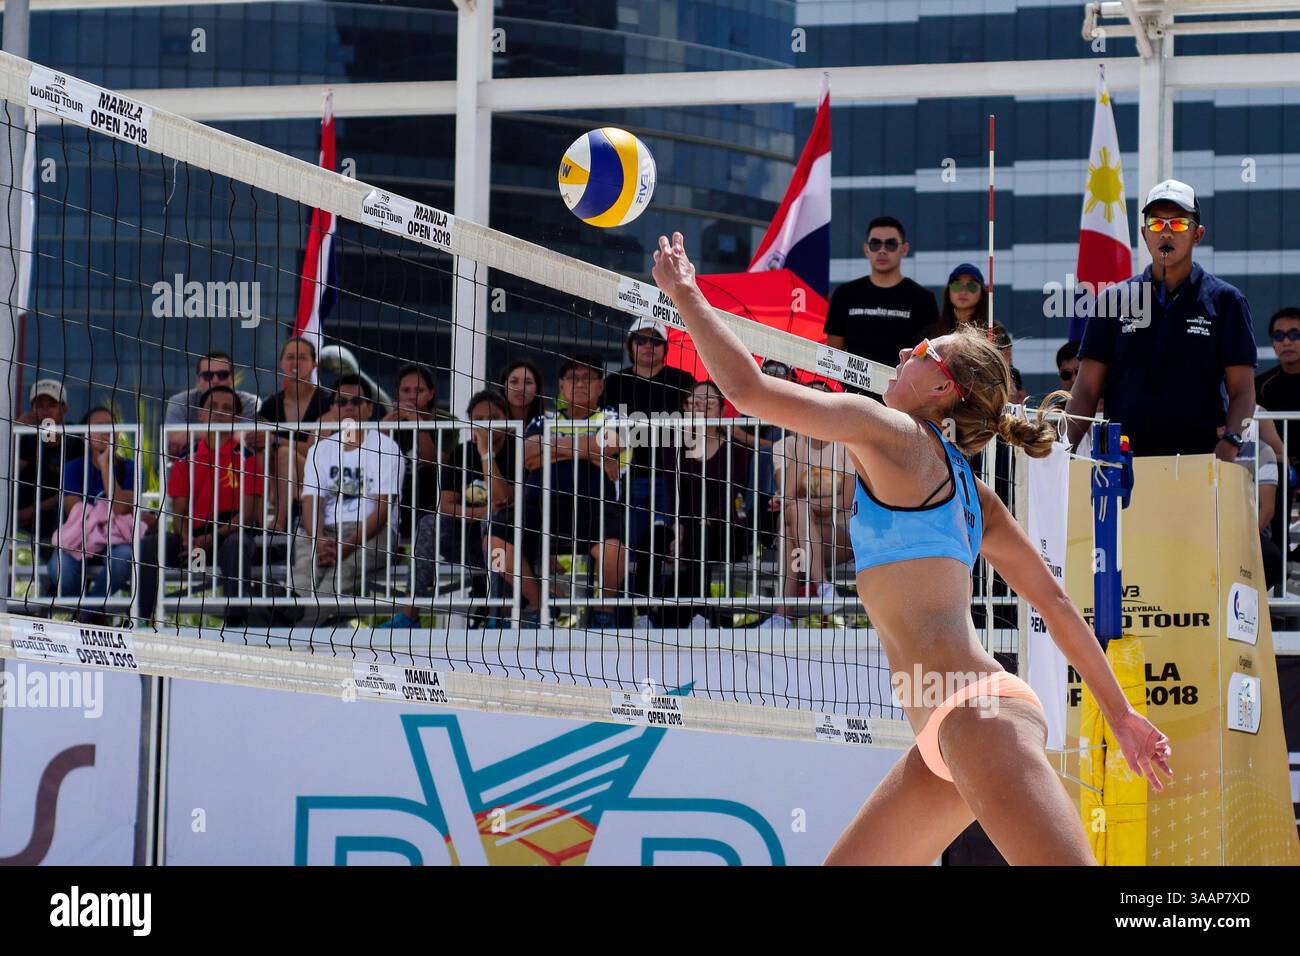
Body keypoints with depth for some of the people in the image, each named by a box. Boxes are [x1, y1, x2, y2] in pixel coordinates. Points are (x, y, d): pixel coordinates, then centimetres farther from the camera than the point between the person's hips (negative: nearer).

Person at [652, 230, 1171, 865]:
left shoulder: (892, 432, -4)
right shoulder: (971, 490, 20)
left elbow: (746, 388, -8)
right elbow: (1056, 604, 21)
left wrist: (685, 294, 5)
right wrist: (1119, 712, 25)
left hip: (981, 716, -10)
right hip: (951, 732, 10)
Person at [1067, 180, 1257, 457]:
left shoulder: (1225, 300, 8)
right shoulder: (1114, 299, 13)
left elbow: (1242, 390, 3)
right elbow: (1086, 389, 11)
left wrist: (1230, 443, -16)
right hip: (1121, 460, 1)